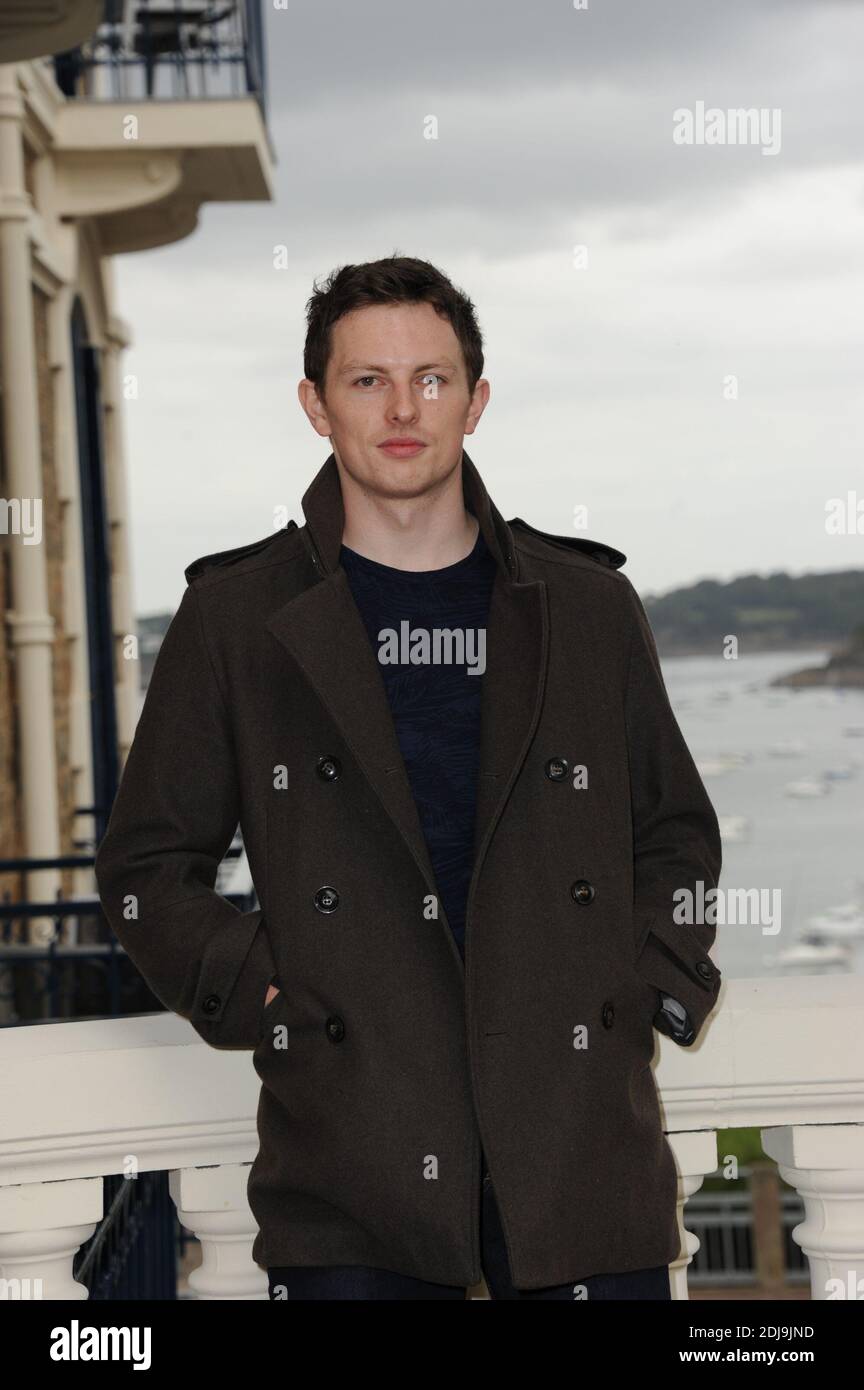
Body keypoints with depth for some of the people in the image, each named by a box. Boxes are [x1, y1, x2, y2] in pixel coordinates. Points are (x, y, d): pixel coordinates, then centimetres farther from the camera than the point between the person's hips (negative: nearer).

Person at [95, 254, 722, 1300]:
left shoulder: (587, 606, 11)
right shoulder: (237, 616, 6)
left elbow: (676, 831, 21)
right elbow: (147, 863, 10)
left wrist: (656, 981, 5)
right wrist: (249, 998, -4)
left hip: (583, 1146, 2)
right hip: (348, 1159, -1)